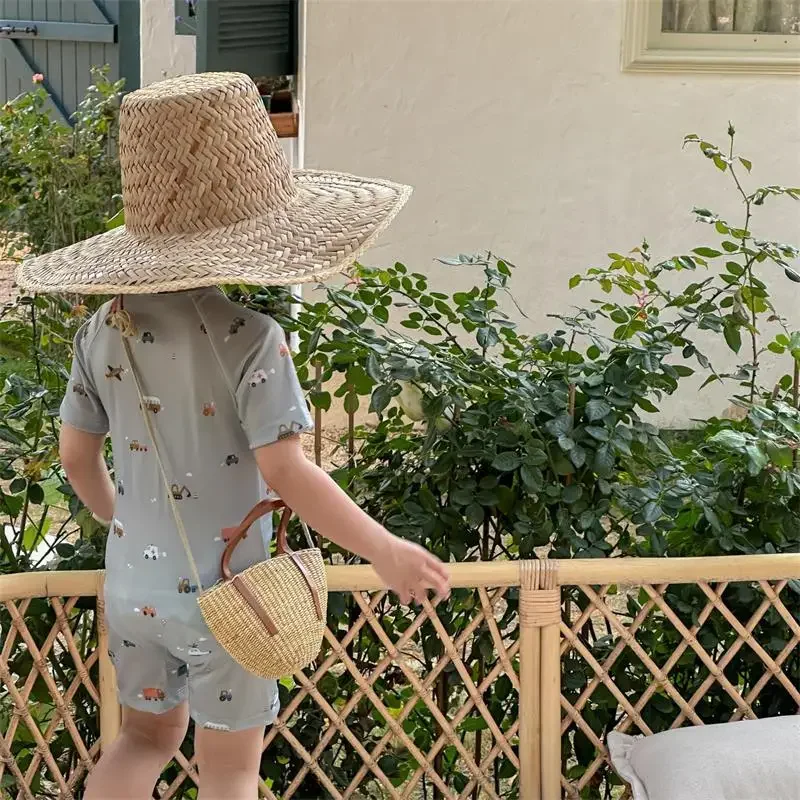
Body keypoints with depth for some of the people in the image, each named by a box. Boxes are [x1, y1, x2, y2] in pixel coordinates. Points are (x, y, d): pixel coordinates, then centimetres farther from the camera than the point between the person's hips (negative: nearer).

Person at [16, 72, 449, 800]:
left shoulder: (105, 329, -3)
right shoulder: (246, 338, -21)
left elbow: (77, 455, 5)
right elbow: (283, 471, -24)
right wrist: (386, 552, -16)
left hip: (133, 586, 6)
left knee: (147, 736, 26)